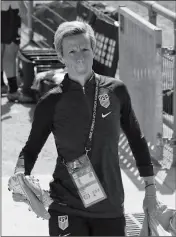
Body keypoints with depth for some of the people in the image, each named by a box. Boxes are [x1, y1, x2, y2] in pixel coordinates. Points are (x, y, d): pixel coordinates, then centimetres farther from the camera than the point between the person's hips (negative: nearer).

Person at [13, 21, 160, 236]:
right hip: (67, 208, -2)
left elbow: (136, 138, 11)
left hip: (111, 208, 2)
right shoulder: (51, 102, -3)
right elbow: (31, 149, 4)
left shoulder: (116, 90, 1)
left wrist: (150, 186, 12)